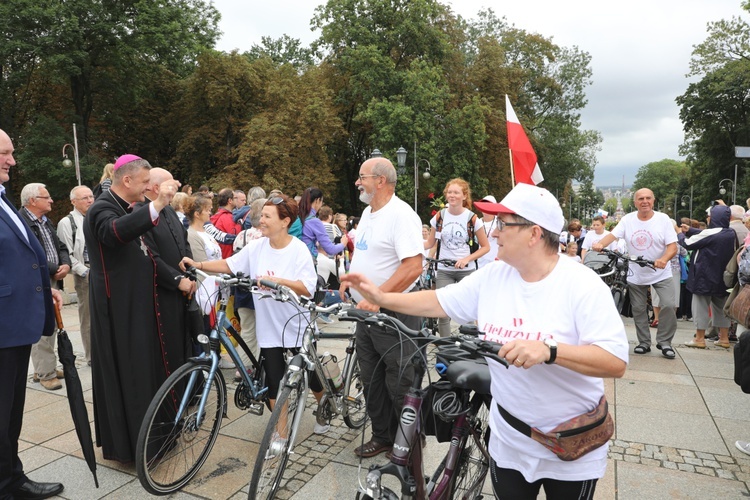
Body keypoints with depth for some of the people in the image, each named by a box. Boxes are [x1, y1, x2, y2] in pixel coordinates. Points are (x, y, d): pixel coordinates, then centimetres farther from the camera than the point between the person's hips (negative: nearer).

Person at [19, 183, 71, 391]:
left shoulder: (46, 221, 16)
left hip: (52, 281, 9)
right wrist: (53, 271, -11)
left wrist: (65, 264, -1)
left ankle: (47, 367, 24)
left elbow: (61, 247, 19)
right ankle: (45, 373, 4)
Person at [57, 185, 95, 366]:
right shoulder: (67, 222, -3)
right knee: (88, 316, 3)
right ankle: (92, 356, 13)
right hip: (85, 274, -4)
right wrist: (85, 272, -12)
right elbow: (66, 254, -7)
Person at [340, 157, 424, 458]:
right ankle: (381, 436, 34)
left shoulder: (401, 215, -18)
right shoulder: (368, 212, 11)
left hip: (392, 313, -9)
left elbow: (413, 266, -26)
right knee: (371, 379, 17)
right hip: (365, 310, 9)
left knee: (399, 383, 4)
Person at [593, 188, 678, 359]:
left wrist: (664, 259, -32)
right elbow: (612, 235, -14)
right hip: (635, 274, 2)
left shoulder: (663, 219, -7)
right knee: (638, 309, 9)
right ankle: (644, 343, 24)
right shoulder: (628, 219, -3)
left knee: (669, 305, -14)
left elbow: (673, 246, -12)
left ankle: (664, 342, 4)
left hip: (661, 274, -2)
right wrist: (600, 244, -35)